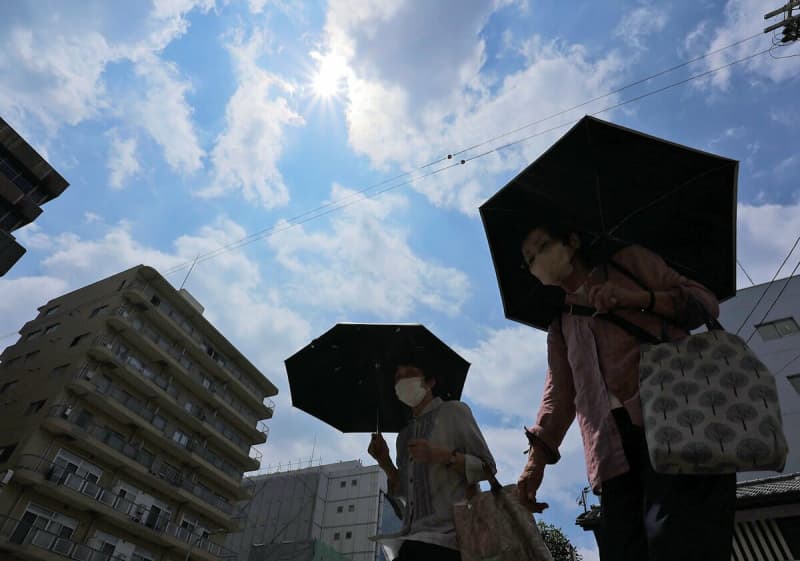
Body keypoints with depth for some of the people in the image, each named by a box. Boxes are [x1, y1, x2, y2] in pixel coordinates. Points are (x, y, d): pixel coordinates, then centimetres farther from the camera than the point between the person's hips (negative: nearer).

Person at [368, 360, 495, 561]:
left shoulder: (453, 410, 2)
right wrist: (384, 461, 4)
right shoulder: (404, 435, 17)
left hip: (448, 532, -5)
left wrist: (441, 455, -15)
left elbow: (487, 468, -2)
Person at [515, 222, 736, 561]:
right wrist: (537, 455, 1)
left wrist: (636, 297, -9)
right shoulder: (560, 326, 25)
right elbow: (559, 393, 15)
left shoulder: (630, 261, 17)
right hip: (615, 446, 4)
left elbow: (705, 301, 9)